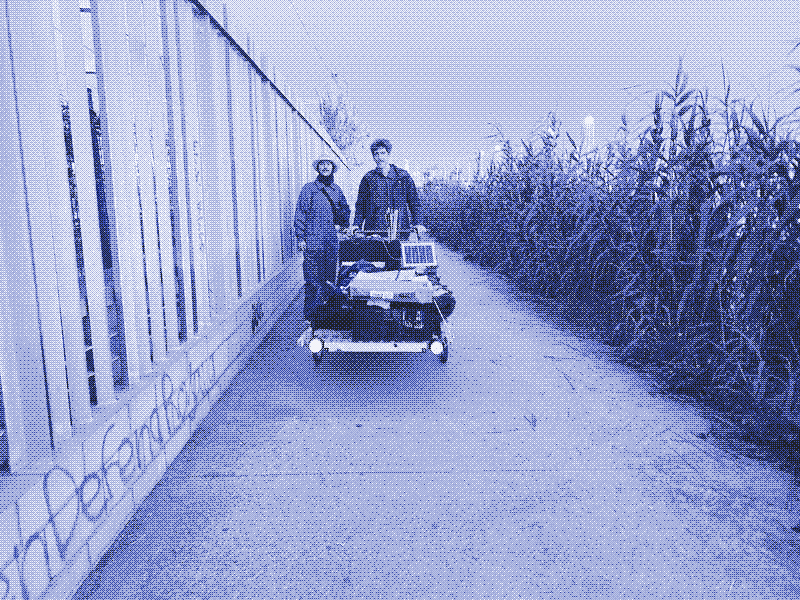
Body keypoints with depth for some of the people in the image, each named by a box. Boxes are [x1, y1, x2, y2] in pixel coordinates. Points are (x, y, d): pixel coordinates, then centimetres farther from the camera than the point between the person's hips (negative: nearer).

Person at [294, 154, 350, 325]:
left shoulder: (336, 190, 15)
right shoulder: (309, 188, 2)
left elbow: (345, 210, 28)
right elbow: (300, 214, -1)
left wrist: (341, 225, 12)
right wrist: (300, 237, -7)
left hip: (332, 240, 5)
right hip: (313, 240, -4)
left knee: (330, 279, 8)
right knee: (313, 281, -7)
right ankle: (309, 317, -1)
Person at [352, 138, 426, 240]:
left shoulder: (403, 175, 12)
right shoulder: (368, 178, 12)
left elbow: (414, 201, 11)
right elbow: (361, 204, 13)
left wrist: (418, 223, 0)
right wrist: (356, 224, 0)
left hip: (401, 228, 0)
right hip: (374, 230, 0)